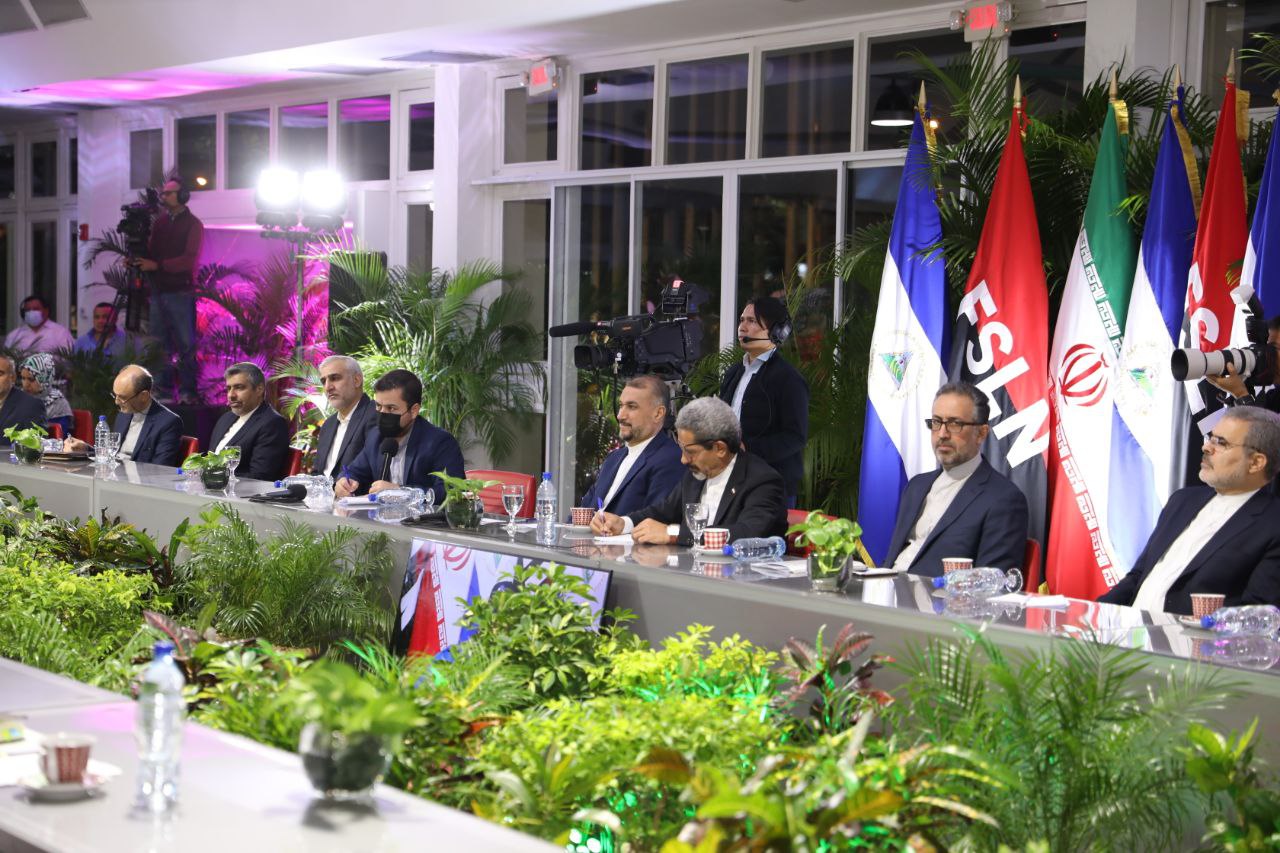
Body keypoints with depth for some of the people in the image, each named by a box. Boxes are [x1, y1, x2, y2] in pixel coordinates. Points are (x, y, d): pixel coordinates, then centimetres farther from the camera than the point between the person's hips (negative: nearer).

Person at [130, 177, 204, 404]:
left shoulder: (192, 224, -2)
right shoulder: (159, 222, 15)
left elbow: (189, 260, -11)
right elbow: (151, 252, 18)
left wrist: (157, 265, -16)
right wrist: (137, 260, -4)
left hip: (180, 292, -6)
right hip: (158, 290, 6)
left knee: (185, 344, -5)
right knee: (160, 342, 6)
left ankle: (187, 391, -3)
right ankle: (163, 387, 10)